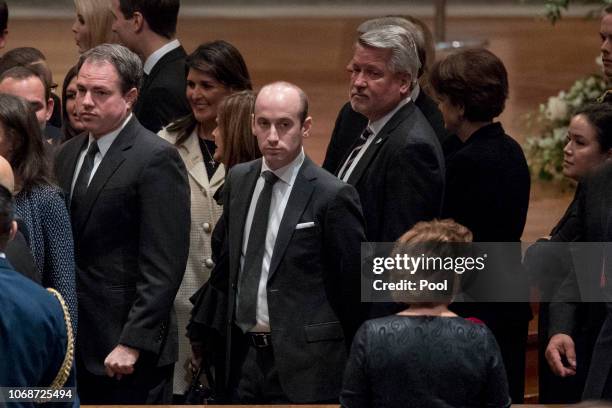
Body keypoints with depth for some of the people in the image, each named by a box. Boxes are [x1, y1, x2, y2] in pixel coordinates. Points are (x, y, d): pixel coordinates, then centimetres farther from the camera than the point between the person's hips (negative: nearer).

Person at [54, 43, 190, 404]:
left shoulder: (157, 159, -10)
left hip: (132, 351, -7)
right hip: (76, 347, 7)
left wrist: (132, 344, -18)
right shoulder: (69, 153, 15)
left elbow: (163, 266, -15)